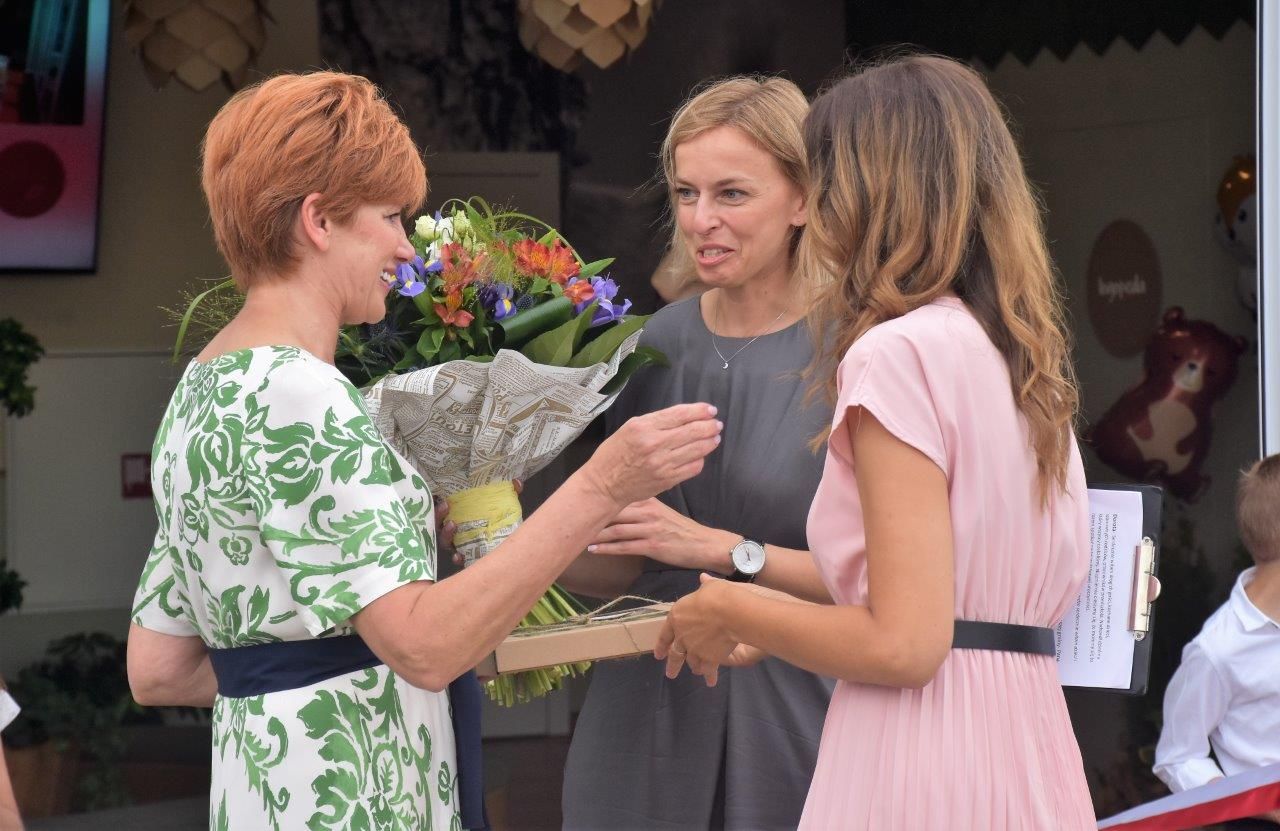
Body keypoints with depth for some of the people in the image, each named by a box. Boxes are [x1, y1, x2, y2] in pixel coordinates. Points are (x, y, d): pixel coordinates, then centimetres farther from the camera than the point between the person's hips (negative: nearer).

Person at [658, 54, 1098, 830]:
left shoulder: (901, 352, -12)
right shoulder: (1026, 356, 12)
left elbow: (904, 644, -17)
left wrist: (732, 613, -3)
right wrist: (780, 624, 23)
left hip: (923, 765, -8)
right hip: (1026, 749, 8)